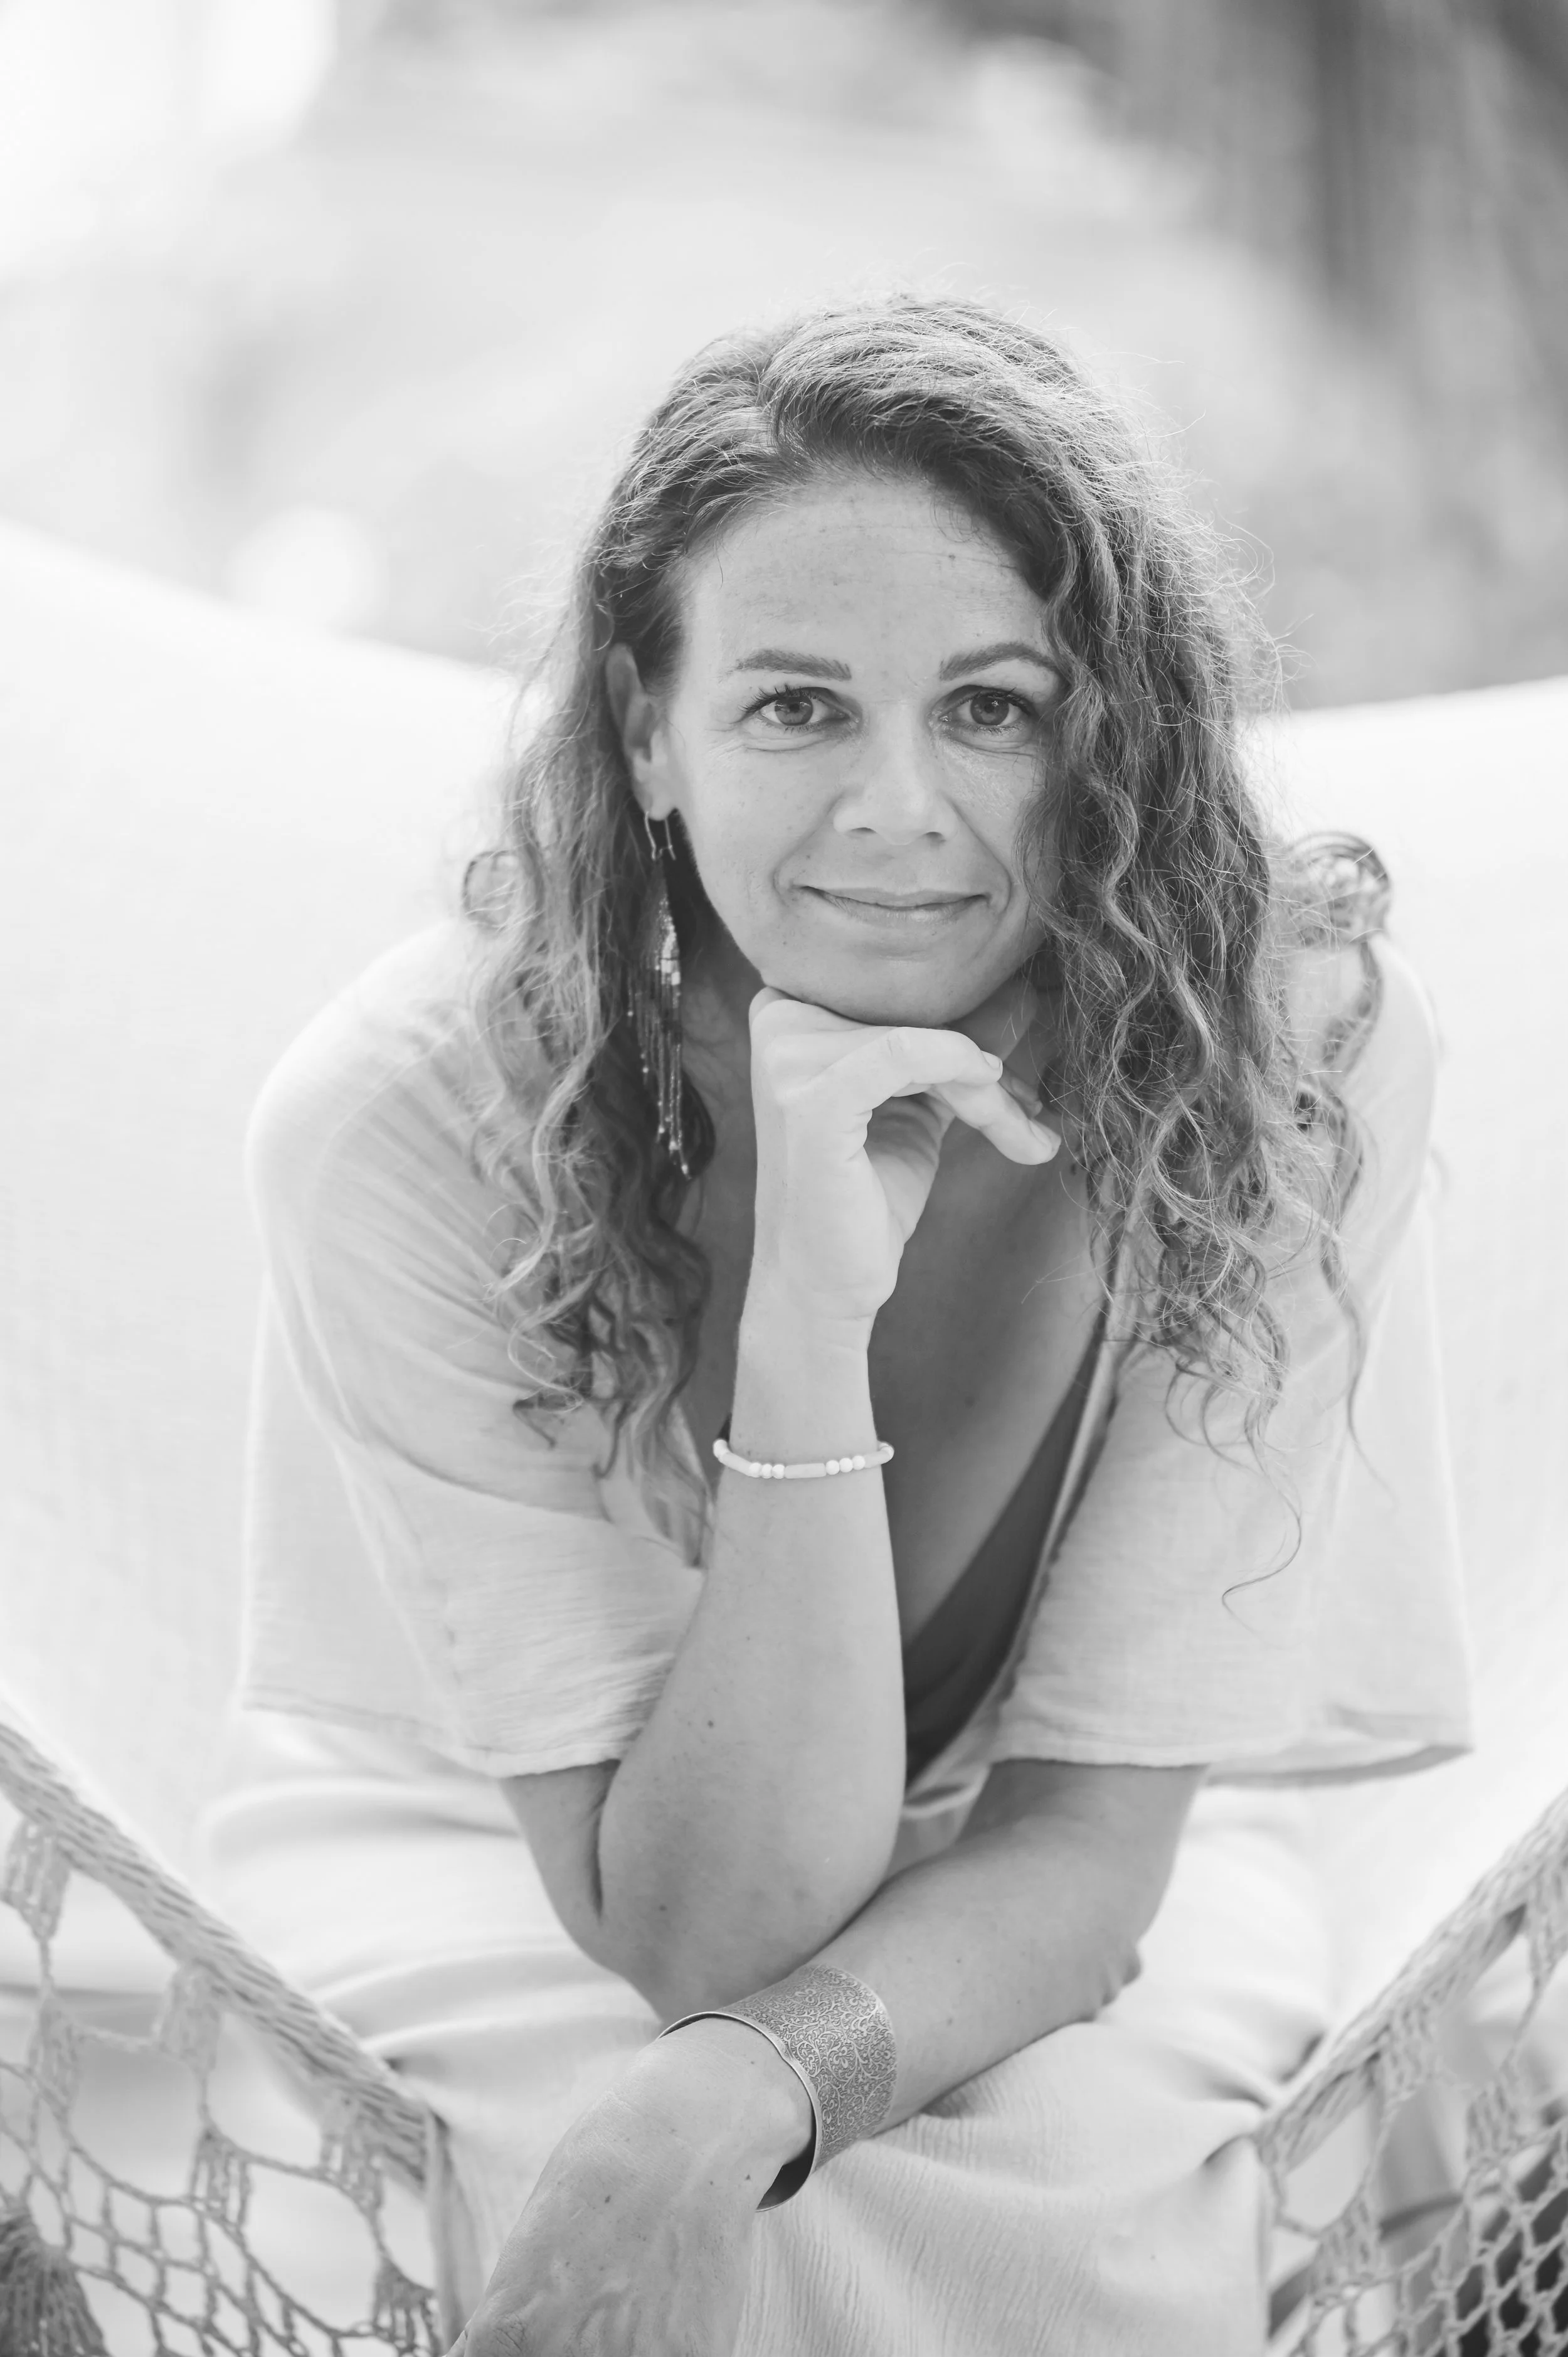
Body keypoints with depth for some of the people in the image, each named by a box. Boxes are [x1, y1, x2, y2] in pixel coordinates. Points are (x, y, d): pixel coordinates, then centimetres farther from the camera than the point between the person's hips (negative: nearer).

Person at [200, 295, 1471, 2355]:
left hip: (1040, 1896, 2)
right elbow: (707, 1919, -24)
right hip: (491, 1862, -1)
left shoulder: (1293, 1046, -21)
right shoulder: (411, 1117, -25)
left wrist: (729, 2102, -37)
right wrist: (808, 1322, -37)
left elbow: (1085, 1835, -17)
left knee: (1067, 2161, -29)